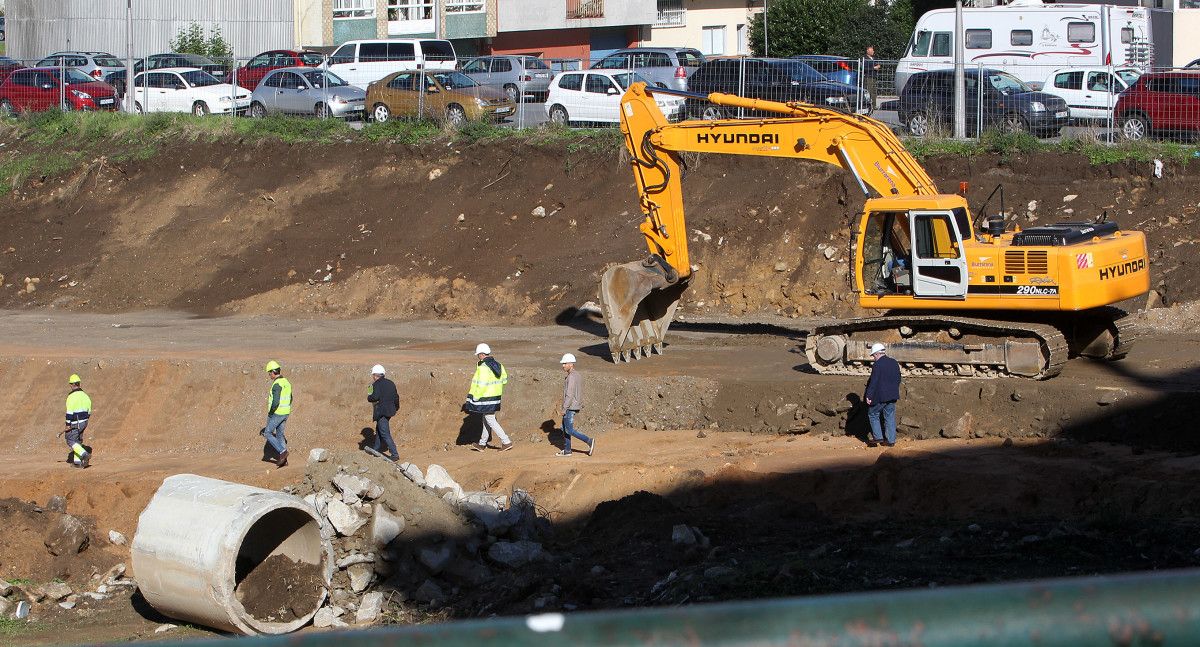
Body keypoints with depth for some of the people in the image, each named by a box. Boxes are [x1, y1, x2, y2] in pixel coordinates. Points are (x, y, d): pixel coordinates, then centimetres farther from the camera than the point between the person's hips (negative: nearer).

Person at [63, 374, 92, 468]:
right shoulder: (84, 395, 7)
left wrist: (68, 424, -14)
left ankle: (85, 455, -18)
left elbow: (69, 412, -19)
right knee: (78, 441, 17)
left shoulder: (71, 396, -17)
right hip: (83, 422, 8)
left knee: (71, 441, 0)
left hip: (75, 423, -8)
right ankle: (77, 461, 18)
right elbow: (89, 410, 14)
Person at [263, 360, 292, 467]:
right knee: (279, 434, 15)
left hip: (277, 413, -9)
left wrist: (270, 413, -12)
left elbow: (275, 402, -27)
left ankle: (282, 451, -5)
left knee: (267, 433, 4)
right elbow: (290, 399, 19)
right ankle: (283, 459, 14)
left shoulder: (277, 384, -21)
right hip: (285, 413, 9)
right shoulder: (286, 382, 9)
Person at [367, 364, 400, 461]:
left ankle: (394, 454, -11)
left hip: (381, 412, -9)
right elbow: (396, 397, 16)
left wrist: (369, 397, -4)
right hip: (390, 410, 9)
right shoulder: (391, 383, 10)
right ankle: (376, 449, 36)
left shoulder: (377, 384, -14)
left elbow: (375, 397, -26)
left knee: (385, 434, -6)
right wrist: (396, 407, 32)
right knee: (379, 430, 24)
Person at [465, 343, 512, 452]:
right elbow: (504, 379, 15)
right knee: (486, 420, 19)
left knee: (490, 421, -2)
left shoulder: (483, 368, -21)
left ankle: (506, 442, -6)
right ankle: (482, 444, 28)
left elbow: (482, 385, -24)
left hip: (486, 399, -9)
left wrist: (475, 397, -14)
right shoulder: (498, 365, 6)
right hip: (495, 397, 9)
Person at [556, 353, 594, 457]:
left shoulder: (571, 377, -20)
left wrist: (564, 408, -20)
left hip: (570, 407, -10)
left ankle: (589, 442, -12)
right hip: (576, 406, 10)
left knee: (569, 430, -6)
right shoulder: (578, 376, 11)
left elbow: (570, 394, -24)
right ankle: (566, 451, 19)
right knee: (565, 428, 16)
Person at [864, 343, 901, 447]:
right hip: (892, 396, 7)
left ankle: (877, 437, 4)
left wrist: (869, 396, -12)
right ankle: (891, 440, 11)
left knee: (873, 415, 9)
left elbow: (873, 382, -17)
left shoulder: (877, 365, -16)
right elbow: (898, 379, 15)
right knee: (890, 417, 11)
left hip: (880, 396, -7)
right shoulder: (894, 363, 7)